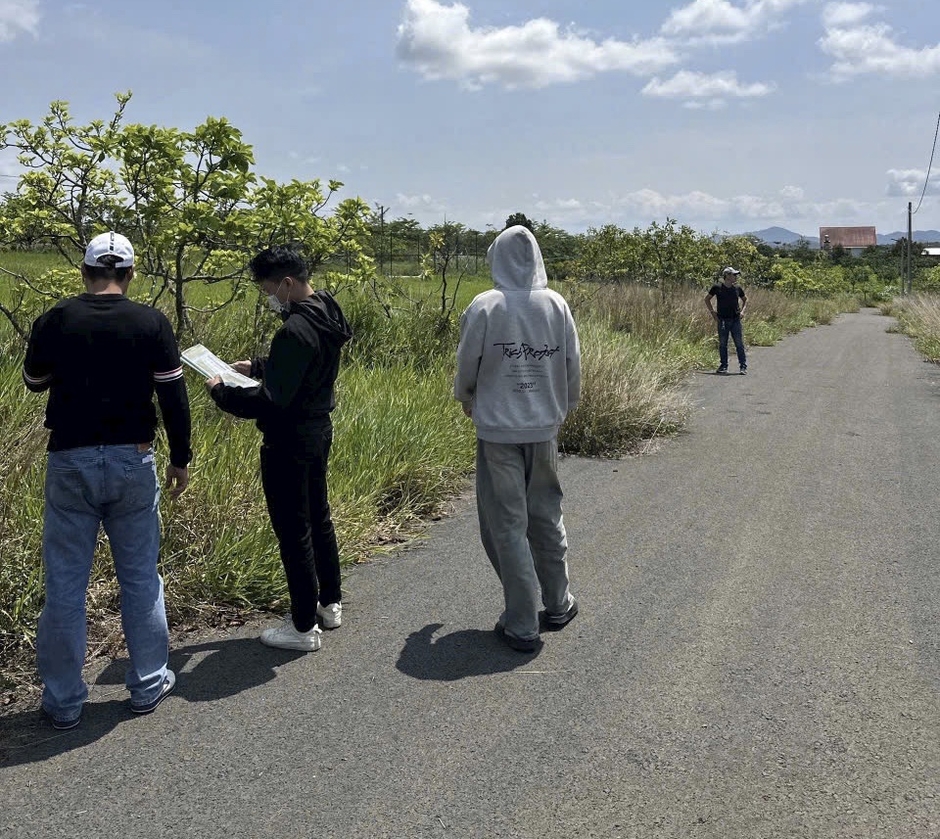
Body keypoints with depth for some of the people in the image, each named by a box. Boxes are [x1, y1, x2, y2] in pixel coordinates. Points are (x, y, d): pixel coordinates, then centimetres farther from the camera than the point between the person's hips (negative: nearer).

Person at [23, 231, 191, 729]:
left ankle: (63, 701, 19)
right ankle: (148, 686, 23)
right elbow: (174, 398, -4)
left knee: (65, 584, 10)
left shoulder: (53, 321, -3)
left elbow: (34, 383, 13)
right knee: (140, 579, 12)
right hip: (132, 462, 0)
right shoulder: (151, 323, -5)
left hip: (70, 462, 0)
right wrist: (181, 460, 6)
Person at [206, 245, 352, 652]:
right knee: (318, 517, 21)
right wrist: (256, 366, 13)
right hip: (318, 431, 10)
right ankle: (330, 603, 36)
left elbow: (270, 402, -27)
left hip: (289, 443, -10)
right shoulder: (326, 313, 4)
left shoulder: (296, 331, -27)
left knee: (293, 531, 2)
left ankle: (304, 626, 14)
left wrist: (221, 391, -14)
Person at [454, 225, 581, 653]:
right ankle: (558, 606, 32)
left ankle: (521, 625, 10)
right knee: (546, 516, 18)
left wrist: (466, 400, 18)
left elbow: (466, 366, -3)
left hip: (498, 429, -3)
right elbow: (573, 366, 4)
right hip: (544, 428, 4)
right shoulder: (557, 305, -2)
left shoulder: (484, 307, -11)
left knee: (507, 525, 5)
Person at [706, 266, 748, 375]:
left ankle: (743, 367, 4)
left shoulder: (737, 288, 4)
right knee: (722, 344, 4)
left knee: (739, 344, -1)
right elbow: (707, 299, 9)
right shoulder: (717, 287, -3)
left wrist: (742, 310, 7)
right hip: (722, 320, -1)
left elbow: (745, 299, 21)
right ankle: (723, 366, 14)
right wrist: (713, 312, 2)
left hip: (735, 320, 1)